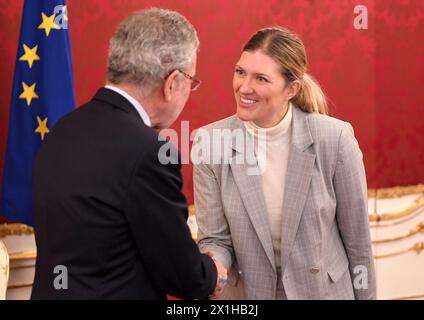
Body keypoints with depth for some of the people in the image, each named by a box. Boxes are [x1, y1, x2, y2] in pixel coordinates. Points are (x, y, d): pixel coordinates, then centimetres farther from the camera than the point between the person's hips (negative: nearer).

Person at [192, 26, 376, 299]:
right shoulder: (210, 142, -14)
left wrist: (365, 296, -1)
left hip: (323, 290, -1)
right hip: (244, 294, 1)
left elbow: (357, 238, -8)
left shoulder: (334, 139, -17)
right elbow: (216, 239, -9)